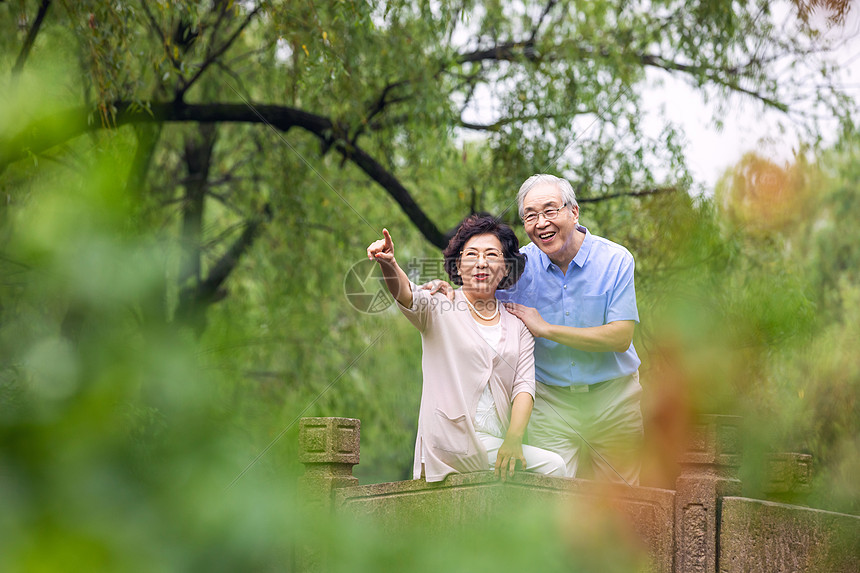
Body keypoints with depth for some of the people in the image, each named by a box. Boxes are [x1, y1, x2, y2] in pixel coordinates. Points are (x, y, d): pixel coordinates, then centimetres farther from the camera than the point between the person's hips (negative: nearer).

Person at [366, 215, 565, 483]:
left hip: (495, 444, 5)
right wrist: (388, 264, -44)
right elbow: (408, 296, -21)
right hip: (451, 439, -5)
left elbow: (524, 385, 3)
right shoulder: (440, 308, 2)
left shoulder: (517, 323, 13)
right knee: (552, 466, -16)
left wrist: (512, 440, -15)